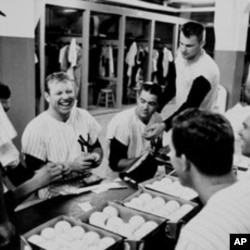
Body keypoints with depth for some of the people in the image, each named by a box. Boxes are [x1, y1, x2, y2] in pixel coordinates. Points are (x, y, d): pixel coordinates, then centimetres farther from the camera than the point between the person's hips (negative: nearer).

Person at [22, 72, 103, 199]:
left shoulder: (84, 116, 6)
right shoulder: (35, 128, -10)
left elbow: (97, 147, 16)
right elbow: (35, 172, -12)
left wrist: (96, 156, -7)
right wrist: (70, 166, -19)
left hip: (87, 185, 6)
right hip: (56, 195, -5)